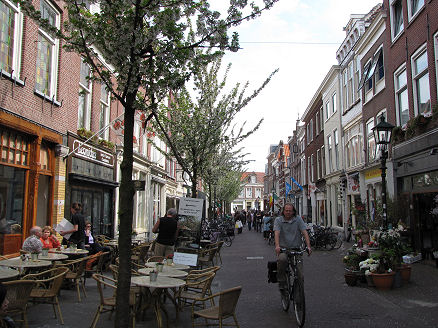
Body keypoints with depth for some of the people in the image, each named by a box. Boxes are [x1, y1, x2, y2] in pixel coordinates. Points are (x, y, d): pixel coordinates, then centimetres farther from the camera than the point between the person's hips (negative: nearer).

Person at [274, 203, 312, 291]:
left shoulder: (298, 219, 5)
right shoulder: (278, 220, 2)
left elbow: (305, 232, -4)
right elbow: (277, 233, -14)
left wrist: (308, 246, -19)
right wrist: (277, 246, -31)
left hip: (296, 249, 2)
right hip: (283, 248, -1)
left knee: (300, 275, -7)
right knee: (282, 259, -35)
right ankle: (281, 282, -15)